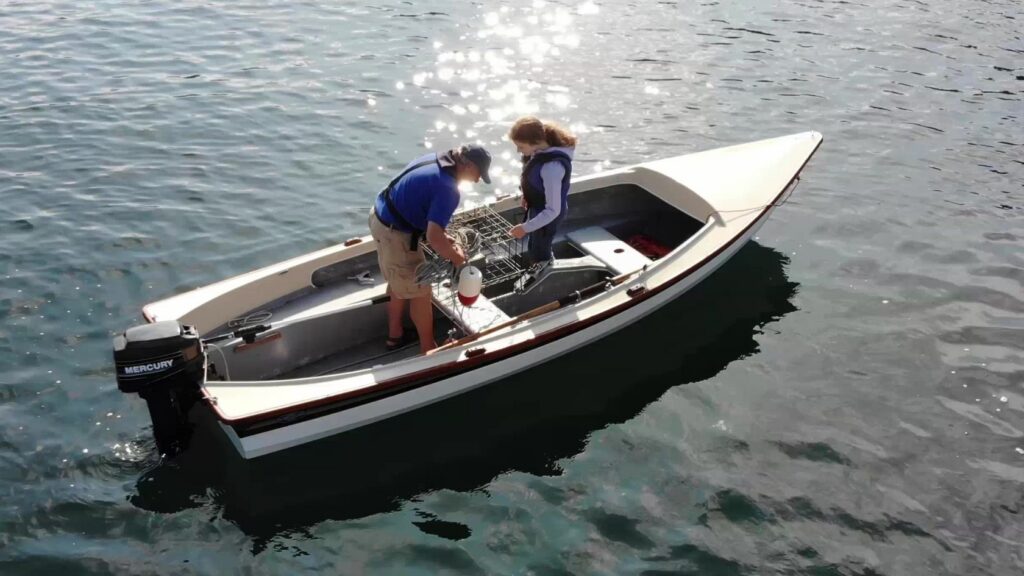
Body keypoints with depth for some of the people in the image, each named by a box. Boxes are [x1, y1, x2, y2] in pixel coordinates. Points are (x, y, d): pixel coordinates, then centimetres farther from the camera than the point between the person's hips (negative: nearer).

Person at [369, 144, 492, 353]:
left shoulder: (435, 159, 3)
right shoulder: (448, 189, -25)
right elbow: (433, 238, -32)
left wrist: (442, 236, 11)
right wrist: (456, 257, -13)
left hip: (380, 216, 10)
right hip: (394, 233, -10)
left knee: (400, 282, 27)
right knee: (419, 291, 7)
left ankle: (395, 334, 43)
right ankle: (428, 348, 22)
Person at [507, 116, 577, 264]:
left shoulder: (552, 167, -41)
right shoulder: (542, 147, -16)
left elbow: (553, 210, -34)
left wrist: (525, 228, -28)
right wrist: (527, 195, 11)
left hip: (547, 215, -8)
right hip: (537, 208, 8)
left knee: (539, 254, 15)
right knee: (535, 248, 29)